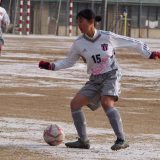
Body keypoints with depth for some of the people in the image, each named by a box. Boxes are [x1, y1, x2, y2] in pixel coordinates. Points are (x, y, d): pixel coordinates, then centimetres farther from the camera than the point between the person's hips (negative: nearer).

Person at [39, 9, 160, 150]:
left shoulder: (107, 37, -11)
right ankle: (83, 141, 3)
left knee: (106, 103, -30)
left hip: (111, 76, -5)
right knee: (75, 103, -8)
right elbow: (69, 62, 13)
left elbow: (134, 43, -1)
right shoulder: (79, 43, -1)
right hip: (95, 80, 5)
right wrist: (52, 66, -1)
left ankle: (121, 140, -32)